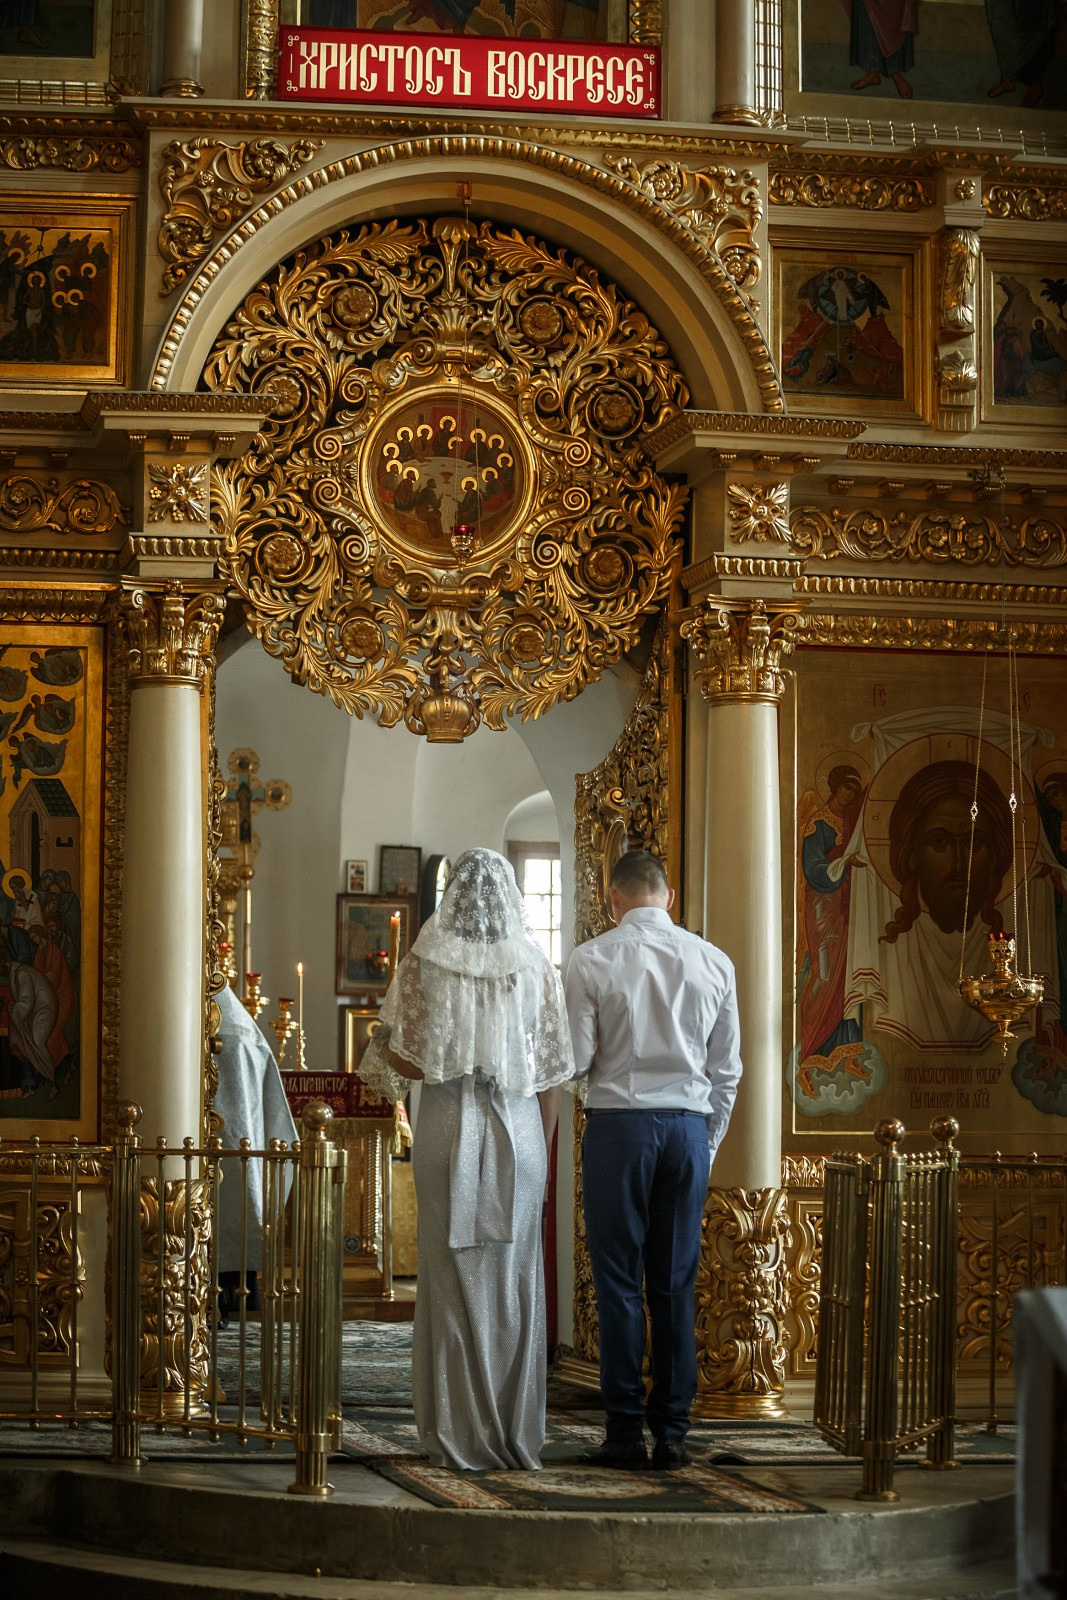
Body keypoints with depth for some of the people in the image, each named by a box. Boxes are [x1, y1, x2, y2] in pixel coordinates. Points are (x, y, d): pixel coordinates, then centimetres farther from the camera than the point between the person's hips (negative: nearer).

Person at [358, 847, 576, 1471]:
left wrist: (381, 1046, 16)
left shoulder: (424, 966, -4)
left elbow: (408, 1063, -6)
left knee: (454, 1282, 3)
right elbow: (553, 1073, 1)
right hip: (520, 1133, 1)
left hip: (448, 1133, -1)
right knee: (514, 1283, 7)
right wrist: (544, 1151, 10)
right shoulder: (537, 969, 1)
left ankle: (459, 1436, 4)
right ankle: (517, 1435, 9)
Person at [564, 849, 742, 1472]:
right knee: (677, 1282, 7)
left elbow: (577, 1059, -5)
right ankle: (673, 1432, 8)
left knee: (620, 1281, 1)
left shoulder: (593, 959, -5)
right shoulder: (715, 962, 5)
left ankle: (626, 1430, 1)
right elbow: (727, 1068, 8)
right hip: (689, 1124, 3)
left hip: (619, 1123, -3)